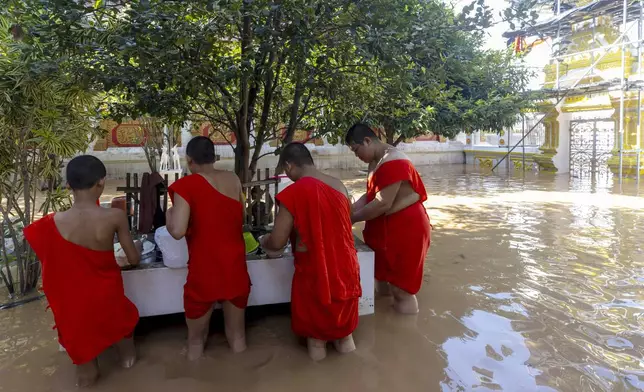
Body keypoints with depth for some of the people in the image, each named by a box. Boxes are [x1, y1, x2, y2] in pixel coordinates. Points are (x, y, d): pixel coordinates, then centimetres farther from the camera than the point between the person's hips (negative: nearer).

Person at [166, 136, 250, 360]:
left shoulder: (186, 186, -14)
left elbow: (177, 231, -21)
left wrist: (168, 214, -2)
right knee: (237, 334, 21)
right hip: (235, 266, 4)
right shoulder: (233, 180, 0)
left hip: (204, 271, -3)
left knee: (196, 338, 20)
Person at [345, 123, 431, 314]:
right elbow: (370, 196, 11)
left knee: (401, 290, -2)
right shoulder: (376, 161, 10)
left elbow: (383, 204, -25)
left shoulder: (392, 162, -23)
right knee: (383, 285, 20)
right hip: (387, 229, 10)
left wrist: (351, 219, -16)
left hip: (405, 229, -10)